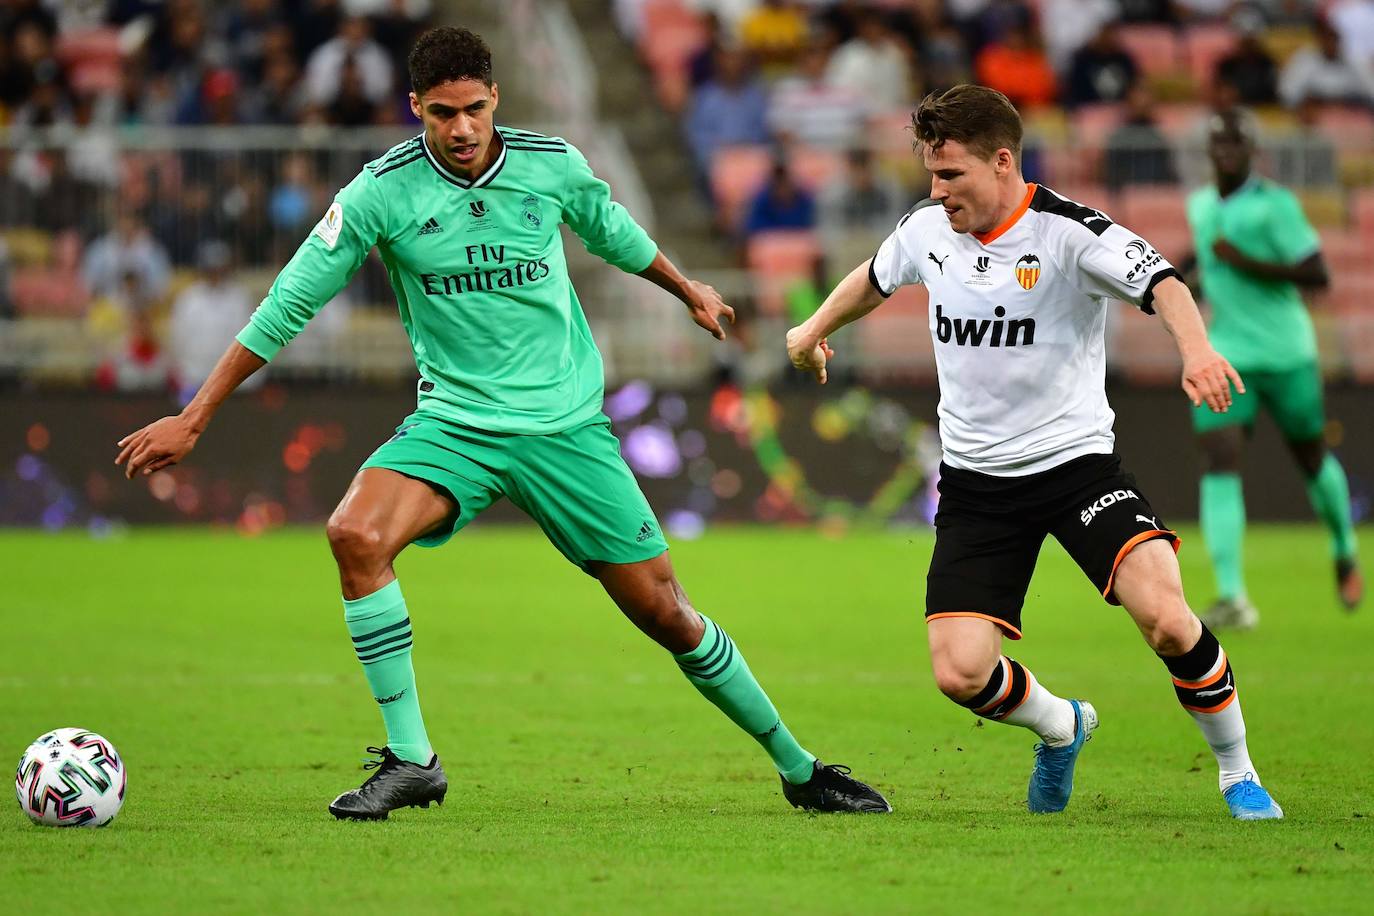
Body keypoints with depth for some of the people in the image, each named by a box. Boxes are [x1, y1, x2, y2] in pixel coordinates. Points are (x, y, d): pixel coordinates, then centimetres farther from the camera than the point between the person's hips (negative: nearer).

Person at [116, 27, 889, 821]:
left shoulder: (553, 165, -6)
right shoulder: (383, 191, -11)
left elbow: (612, 232, 18)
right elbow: (288, 306, -7)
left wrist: (690, 291, 35)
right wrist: (194, 420, -8)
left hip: (566, 422, 0)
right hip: (453, 422, 0)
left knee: (666, 614, 1)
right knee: (356, 535, -28)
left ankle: (797, 768, 20)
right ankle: (410, 761, -19)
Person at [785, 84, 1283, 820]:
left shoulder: (1070, 233, -15)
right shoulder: (926, 229, 2)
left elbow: (1160, 285, -31)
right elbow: (875, 278, 25)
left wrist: (1196, 351, -52)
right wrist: (815, 330, 41)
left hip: (1076, 462, -4)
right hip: (975, 481, 4)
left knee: (1163, 614, -26)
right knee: (960, 674, -10)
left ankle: (1237, 773, -1)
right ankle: (1061, 727, 26)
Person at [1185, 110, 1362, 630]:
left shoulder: (1275, 204, -11)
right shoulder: (1199, 206, 8)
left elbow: (1317, 276, -16)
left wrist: (1246, 263, -21)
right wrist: (1199, 277, 10)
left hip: (1286, 354, -3)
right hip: (1225, 357, 3)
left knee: (1312, 460, 13)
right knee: (1220, 464, -16)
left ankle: (1344, 554, 45)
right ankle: (1232, 598, -23)